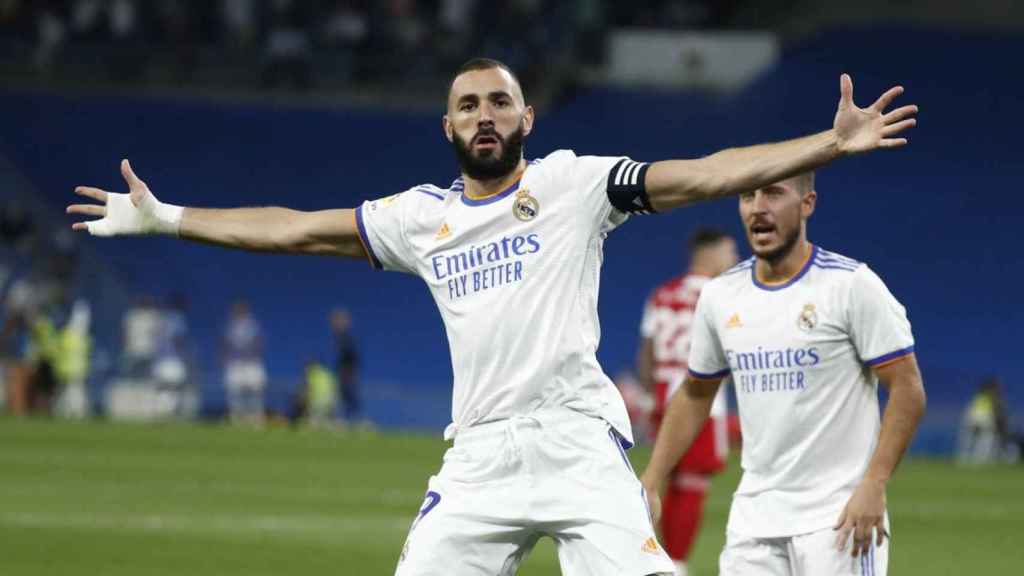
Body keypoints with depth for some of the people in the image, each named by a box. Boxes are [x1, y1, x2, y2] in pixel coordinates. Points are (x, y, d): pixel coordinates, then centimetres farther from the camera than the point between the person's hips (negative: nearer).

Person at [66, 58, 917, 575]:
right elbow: (297, 229, 22)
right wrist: (166, 219, 23)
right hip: (478, 457, 4)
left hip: (577, 440, -4)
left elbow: (707, 176, -4)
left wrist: (831, 144, -15)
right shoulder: (422, 216, 15)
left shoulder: (574, 183, 4)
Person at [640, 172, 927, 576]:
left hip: (838, 516, -5)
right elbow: (695, 395, 20)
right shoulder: (720, 295, 8)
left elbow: (907, 389, -10)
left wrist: (873, 485, -19)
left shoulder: (851, 285, -9)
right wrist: (650, 484, 12)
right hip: (753, 516, 5)